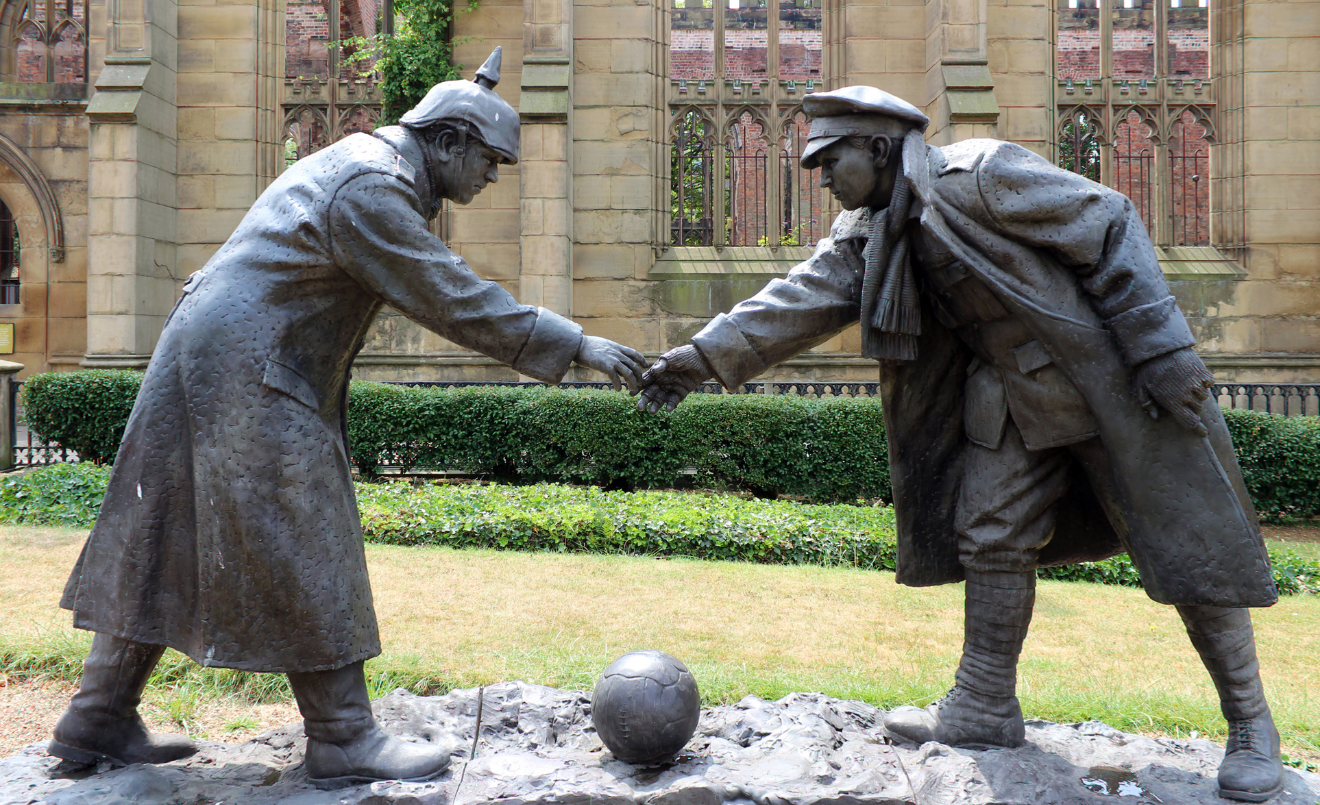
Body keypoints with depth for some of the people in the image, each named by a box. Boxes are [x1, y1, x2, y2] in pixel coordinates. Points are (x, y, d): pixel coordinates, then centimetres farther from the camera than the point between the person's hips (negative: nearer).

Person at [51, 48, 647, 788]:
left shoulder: (370, 165, 15)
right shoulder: (370, 189, -17)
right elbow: (455, 300, -21)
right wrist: (574, 345, -19)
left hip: (216, 366, 11)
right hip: (245, 376, -11)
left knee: (167, 550, 12)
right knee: (302, 554, -6)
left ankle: (100, 721, 21)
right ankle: (344, 738, 3)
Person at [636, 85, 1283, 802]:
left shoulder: (979, 174, -19)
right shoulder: (868, 232, 3)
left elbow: (1109, 226, -18)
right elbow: (803, 298, -6)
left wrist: (1161, 350, -20)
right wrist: (705, 356, -17)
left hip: (1110, 379, -7)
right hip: (1014, 398, 7)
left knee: (1187, 548, 0)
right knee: (992, 539, 7)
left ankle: (1250, 724, 14)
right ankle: (985, 709, 21)